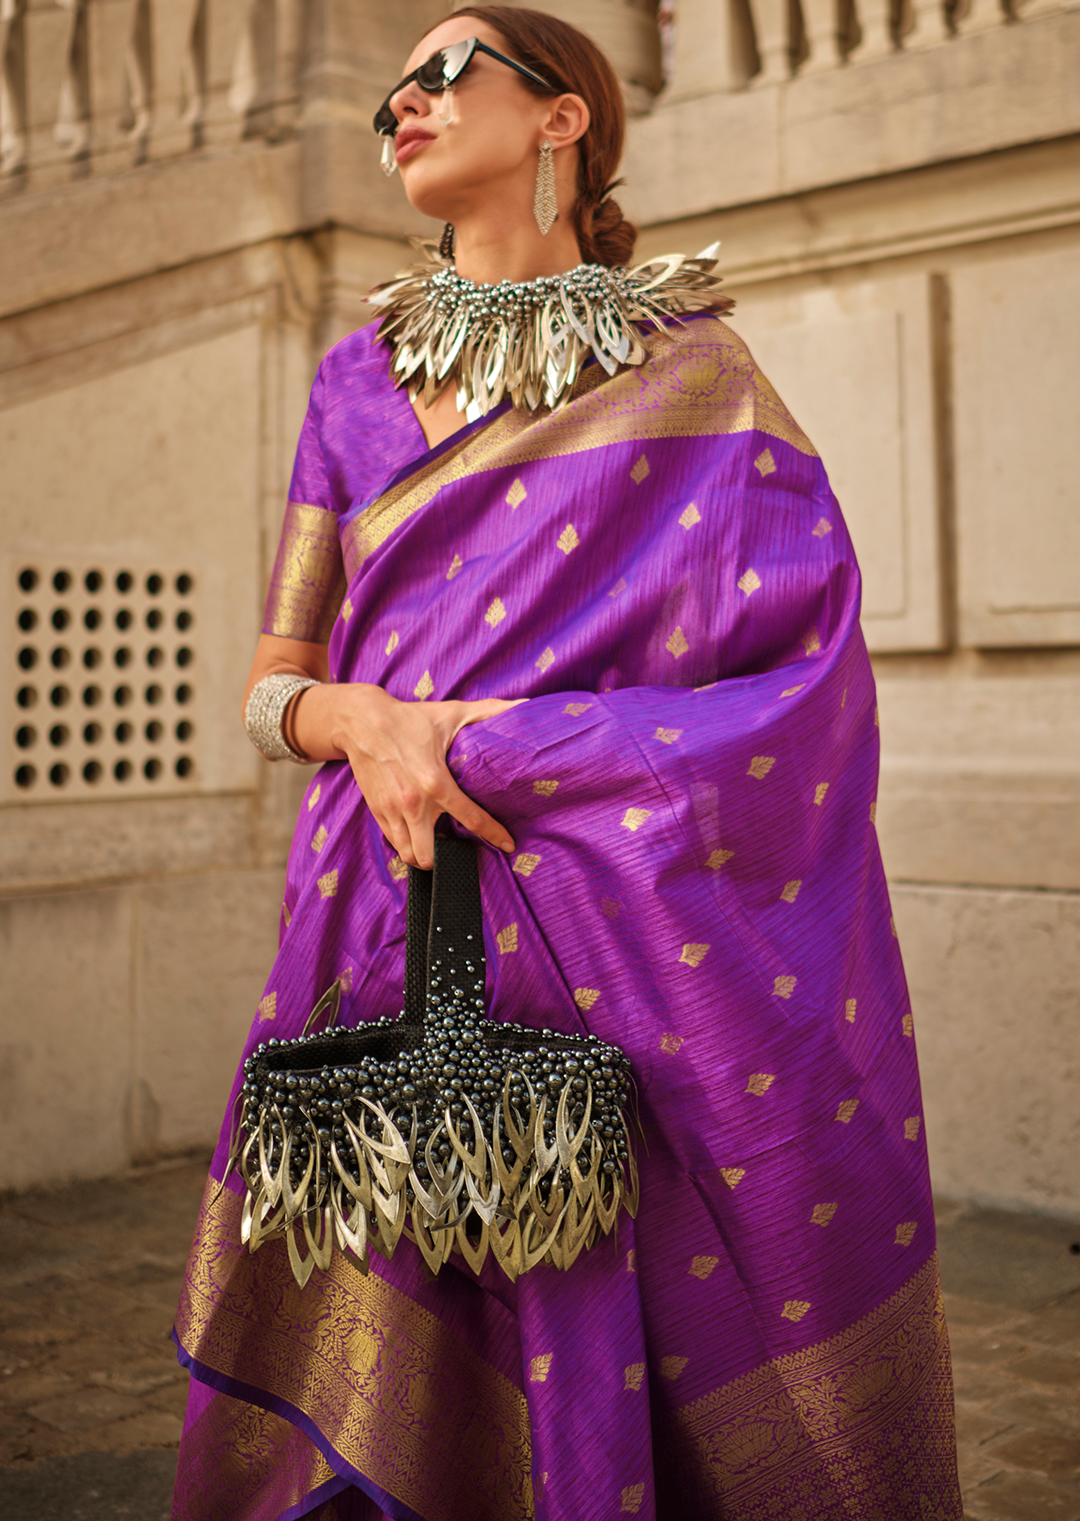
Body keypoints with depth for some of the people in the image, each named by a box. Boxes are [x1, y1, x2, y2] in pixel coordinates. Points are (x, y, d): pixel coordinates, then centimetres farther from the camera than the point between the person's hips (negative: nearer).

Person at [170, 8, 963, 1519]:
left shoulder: (692, 367, 4)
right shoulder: (358, 380, 14)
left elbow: (802, 666, -6)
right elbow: (275, 681, 13)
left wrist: (480, 745, -12)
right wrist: (366, 722, -12)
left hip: (639, 953, -2)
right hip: (396, 954, 3)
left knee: (668, 1365, 0)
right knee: (383, 1382, 3)